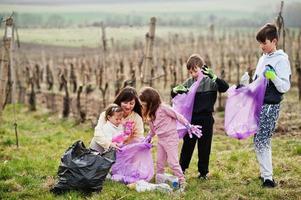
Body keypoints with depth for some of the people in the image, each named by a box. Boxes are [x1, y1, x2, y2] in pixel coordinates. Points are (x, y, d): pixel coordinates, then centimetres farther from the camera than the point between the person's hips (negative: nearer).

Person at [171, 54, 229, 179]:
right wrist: (176, 90, -16)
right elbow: (173, 94, 9)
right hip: (191, 118, 2)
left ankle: (203, 171, 19)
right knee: (187, 144, 10)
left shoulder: (210, 82, -5)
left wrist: (214, 77, -33)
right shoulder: (189, 83, 3)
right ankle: (182, 168, 23)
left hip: (206, 119, -2)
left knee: (204, 146, 7)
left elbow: (225, 88, -19)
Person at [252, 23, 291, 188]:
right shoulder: (263, 59, 13)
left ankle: (267, 177, -7)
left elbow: (285, 87, -14)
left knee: (260, 141, -11)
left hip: (270, 106, -8)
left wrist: (273, 77, -29)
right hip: (258, 105, 8)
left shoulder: (281, 60, -10)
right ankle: (265, 173, 21)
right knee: (262, 141, 12)